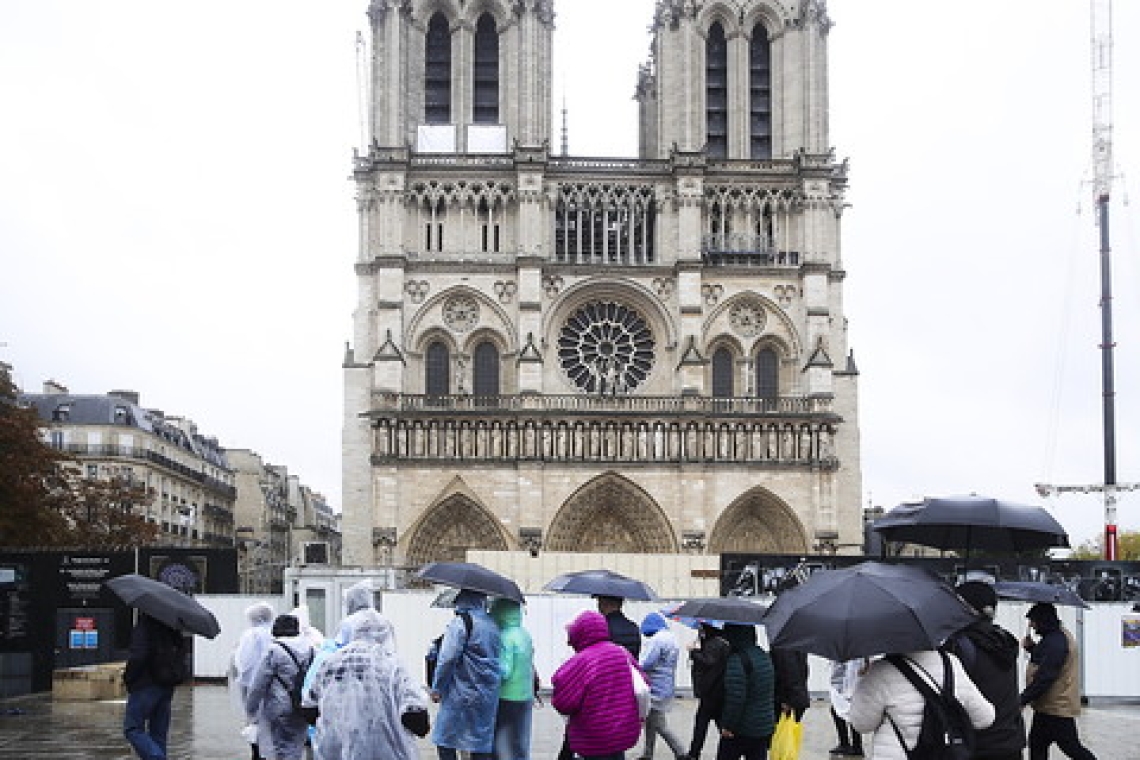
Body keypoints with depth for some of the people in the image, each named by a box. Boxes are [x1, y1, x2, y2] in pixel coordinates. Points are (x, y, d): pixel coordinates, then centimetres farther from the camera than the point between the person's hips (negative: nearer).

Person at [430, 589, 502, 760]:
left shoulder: (460, 622, -13)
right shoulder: (492, 624, 9)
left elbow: (447, 659, -14)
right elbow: (497, 659, 15)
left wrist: (436, 688, -7)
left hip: (461, 695, -7)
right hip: (488, 697, 7)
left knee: (445, 741, 4)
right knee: (482, 744, 10)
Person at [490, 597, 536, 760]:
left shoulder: (505, 638, -17)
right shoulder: (526, 635, 9)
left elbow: (504, 672, -20)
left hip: (507, 700, -8)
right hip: (526, 699, 8)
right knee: (520, 746, 15)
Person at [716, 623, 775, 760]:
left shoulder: (736, 660, -20)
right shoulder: (764, 656, 7)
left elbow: (735, 698, -23)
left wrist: (728, 725, -16)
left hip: (740, 730, -7)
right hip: (764, 727, 7)